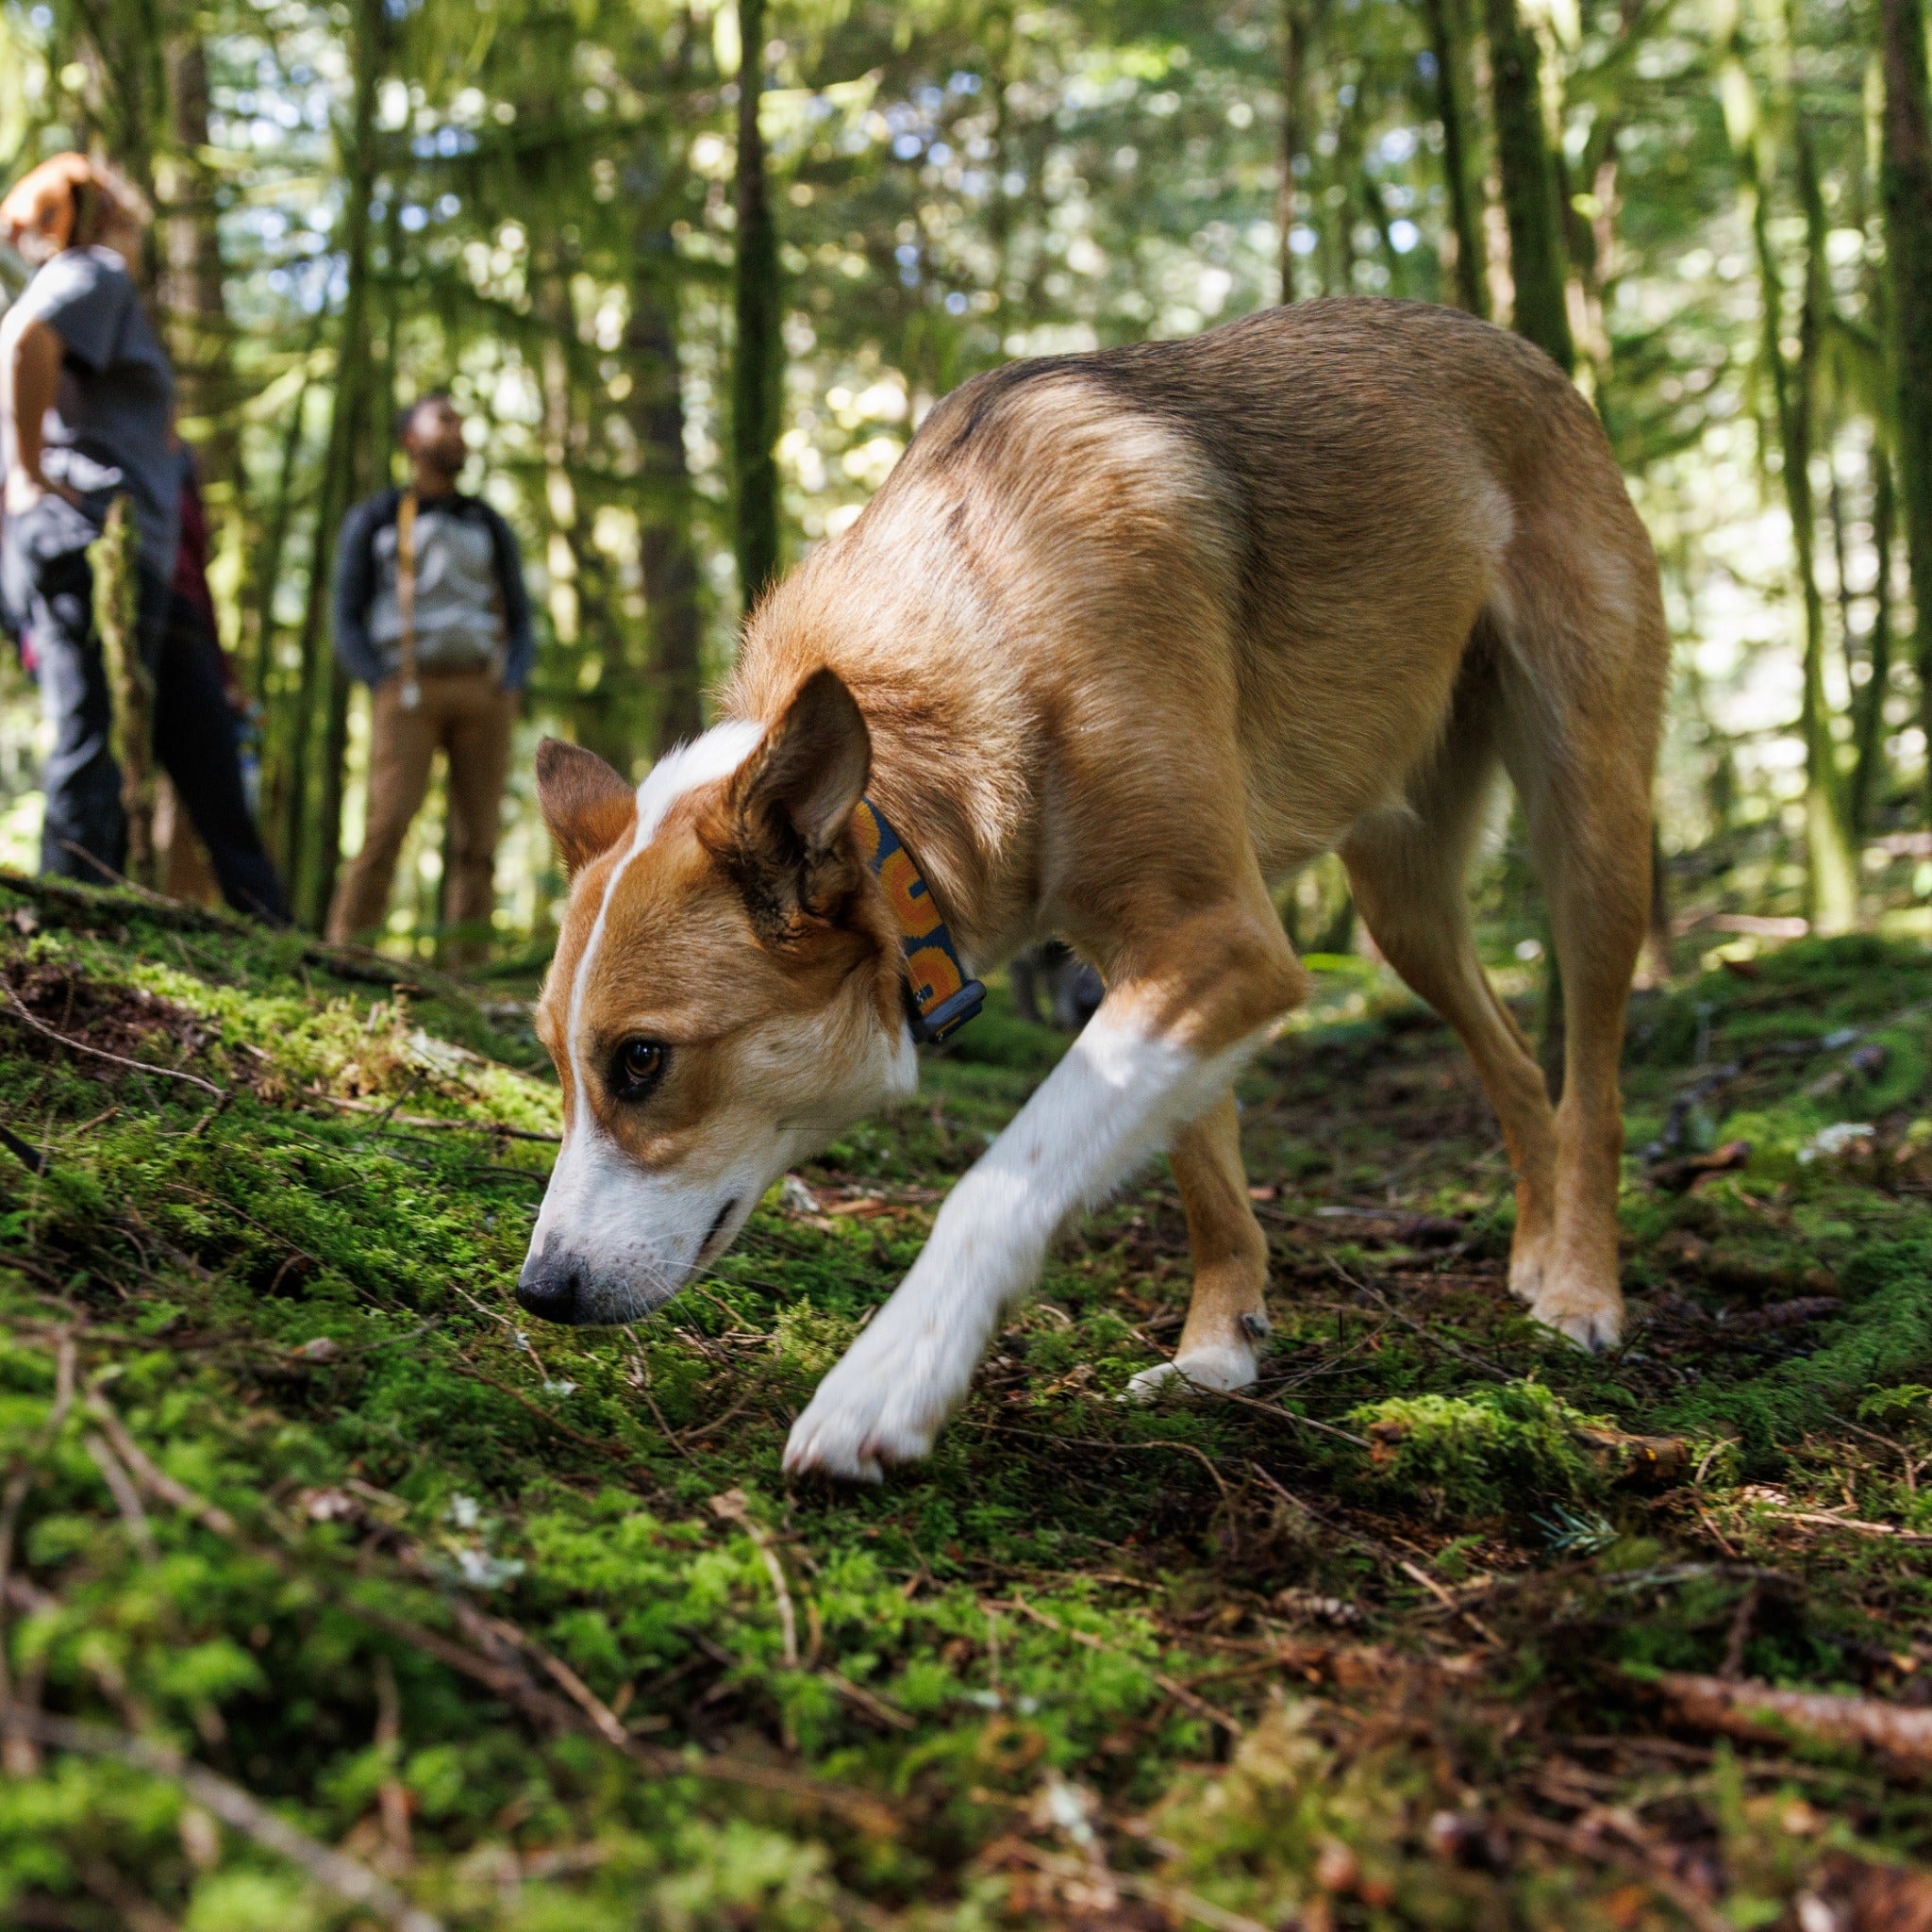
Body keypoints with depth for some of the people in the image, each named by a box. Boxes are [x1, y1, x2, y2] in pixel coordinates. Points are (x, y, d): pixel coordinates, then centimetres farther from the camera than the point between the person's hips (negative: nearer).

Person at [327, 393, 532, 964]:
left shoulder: (491, 526, 17)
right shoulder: (372, 520, 9)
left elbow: (519, 621, 16)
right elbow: (348, 623, 5)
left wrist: (509, 692, -3)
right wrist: (386, 693, -11)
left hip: (484, 696, 3)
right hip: (408, 694, -3)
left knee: (476, 841, -6)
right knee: (387, 826, -18)